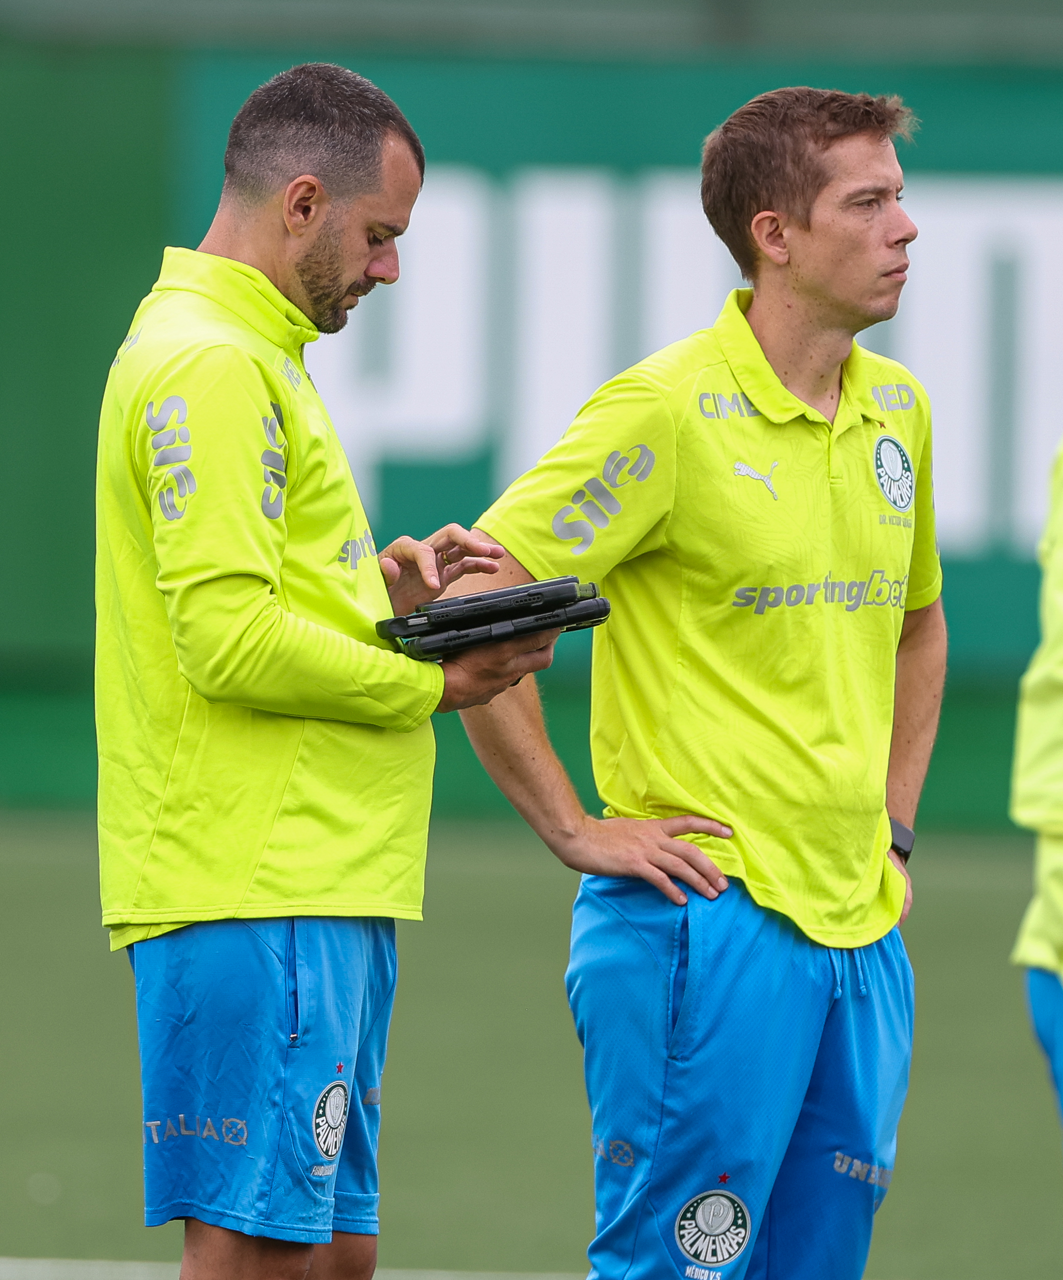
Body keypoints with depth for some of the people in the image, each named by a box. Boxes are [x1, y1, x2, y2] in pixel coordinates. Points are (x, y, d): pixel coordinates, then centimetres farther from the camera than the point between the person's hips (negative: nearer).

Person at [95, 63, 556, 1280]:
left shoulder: (246, 356, 22)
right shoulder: (210, 366, -13)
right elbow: (230, 642, -20)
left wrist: (379, 586, 10)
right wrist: (428, 686, -10)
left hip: (322, 884, 11)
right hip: (252, 896, -11)